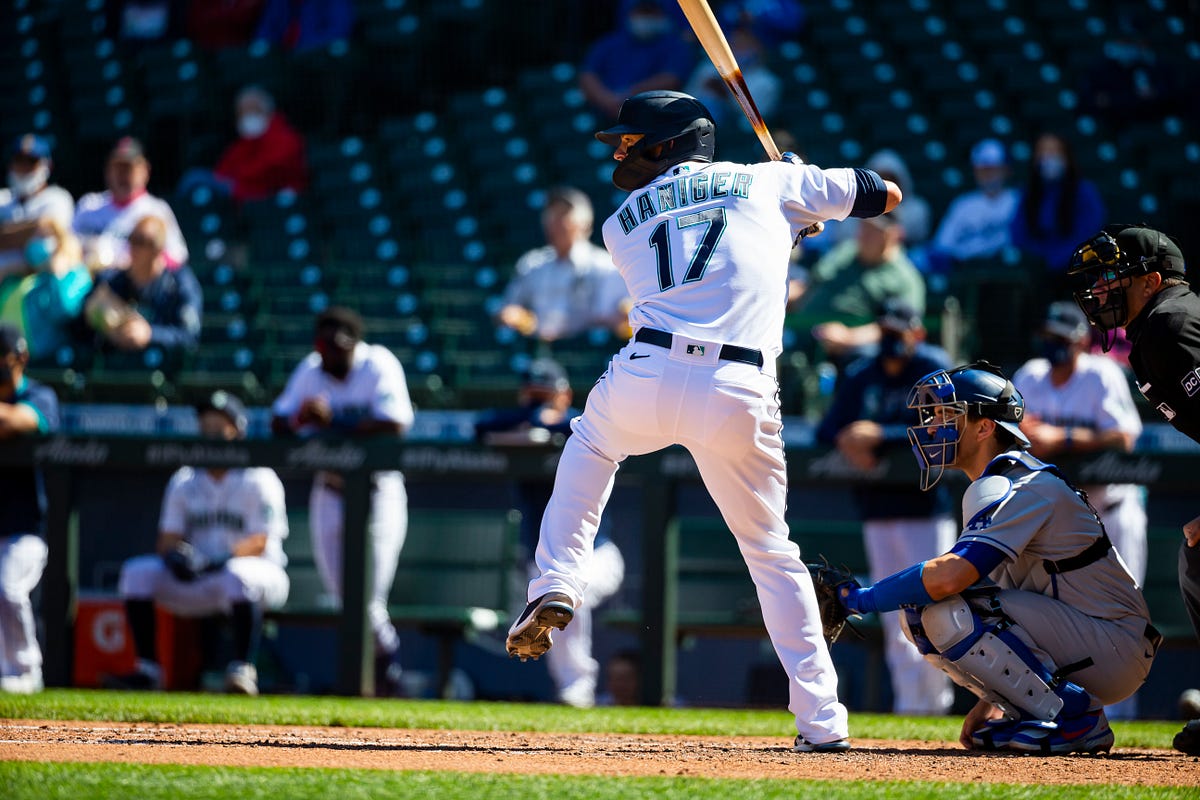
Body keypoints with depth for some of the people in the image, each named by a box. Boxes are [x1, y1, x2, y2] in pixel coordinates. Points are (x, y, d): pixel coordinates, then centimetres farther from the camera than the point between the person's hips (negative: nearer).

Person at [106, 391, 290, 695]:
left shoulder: (258, 480, -5)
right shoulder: (184, 482, 11)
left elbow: (259, 543, -15)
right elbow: (167, 541, 7)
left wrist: (216, 562, -31)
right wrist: (175, 554, -19)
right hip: (197, 585, 5)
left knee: (238, 575, -40)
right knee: (137, 572, -14)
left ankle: (243, 669, -39)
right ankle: (147, 669, -17)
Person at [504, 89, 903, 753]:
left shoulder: (622, 224, 22)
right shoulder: (770, 181, 19)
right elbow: (885, 195, 26)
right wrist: (807, 191, 45)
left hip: (645, 380, 1)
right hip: (740, 398, 0)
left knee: (592, 439, 37)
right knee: (771, 553, 16)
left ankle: (556, 585, 20)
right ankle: (821, 720, 7)